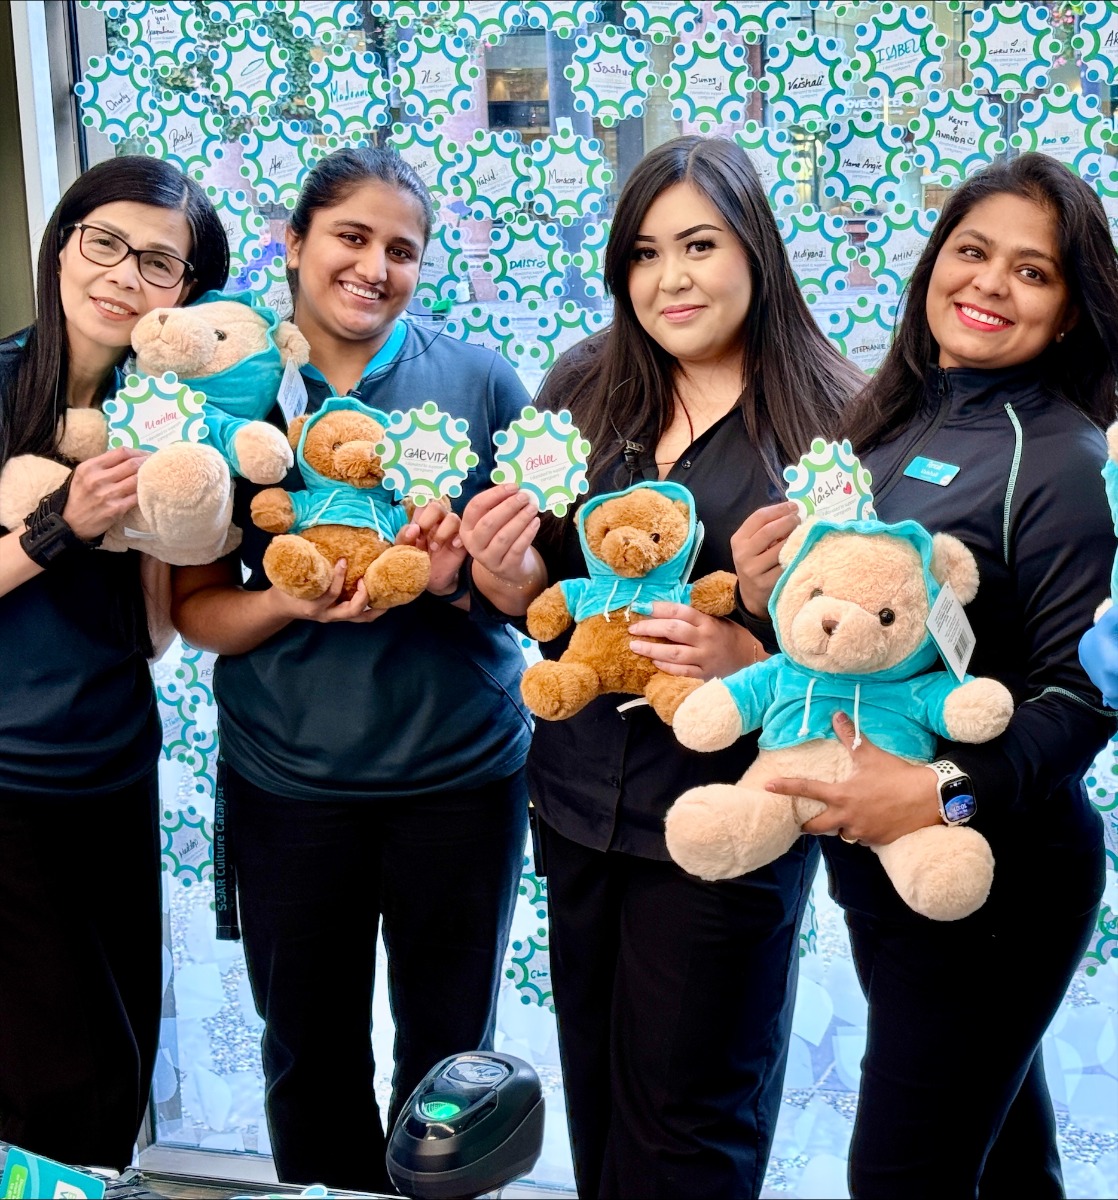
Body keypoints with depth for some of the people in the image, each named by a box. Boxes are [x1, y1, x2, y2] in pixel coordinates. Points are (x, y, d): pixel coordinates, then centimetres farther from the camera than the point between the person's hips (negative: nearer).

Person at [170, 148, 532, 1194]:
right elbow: (195, 607, -1)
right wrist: (296, 603, -20)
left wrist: (460, 577, -21)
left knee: (448, 1051, 16)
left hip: (460, 769, 0)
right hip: (287, 778, 1)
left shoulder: (478, 380, -4)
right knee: (308, 1050, 18)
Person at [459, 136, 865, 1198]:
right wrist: (502, 574, -13)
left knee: (688, 1110, 13)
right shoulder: (581, 390, 2)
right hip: (582, 793, 4)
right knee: (595, 1079, 22)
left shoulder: (830, 417, -10)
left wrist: (752, 654, -24)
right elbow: (543, 597, 8)